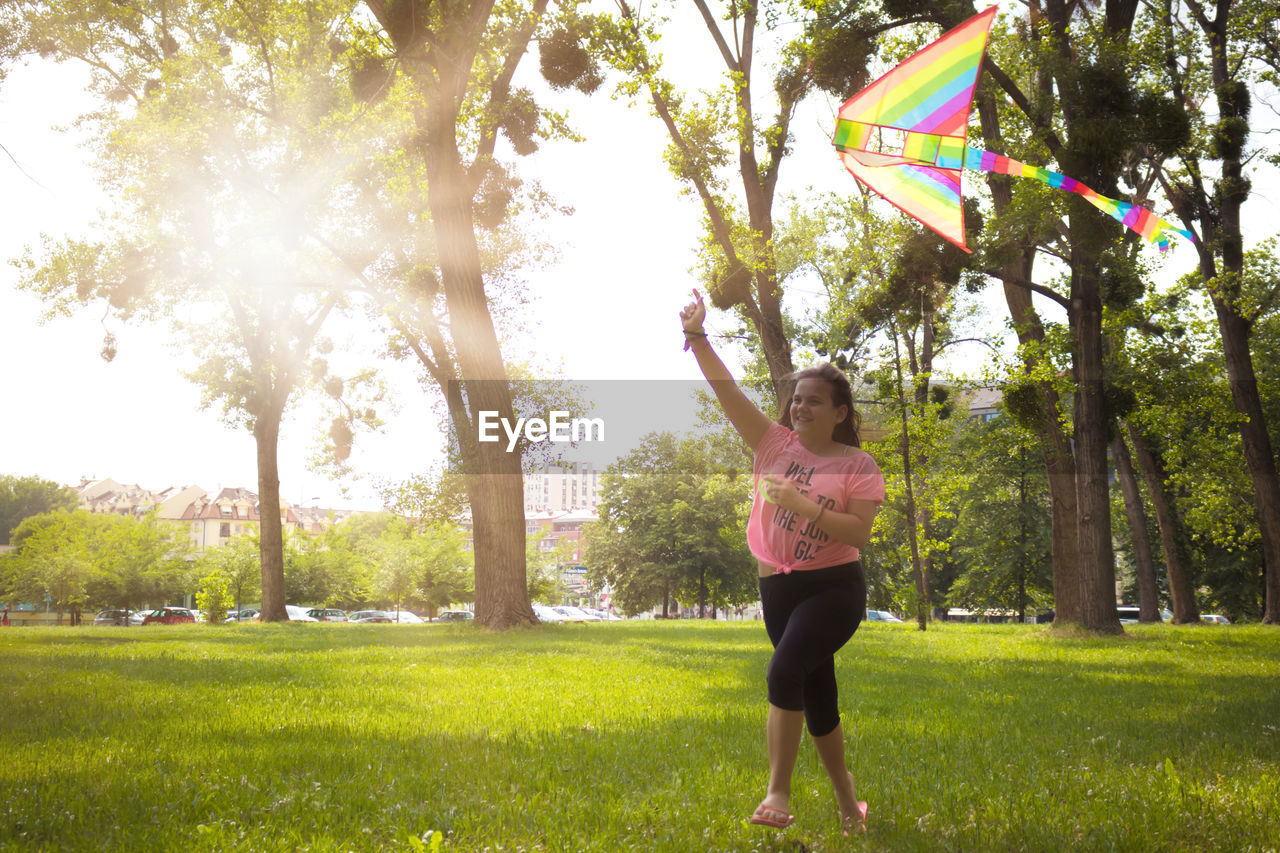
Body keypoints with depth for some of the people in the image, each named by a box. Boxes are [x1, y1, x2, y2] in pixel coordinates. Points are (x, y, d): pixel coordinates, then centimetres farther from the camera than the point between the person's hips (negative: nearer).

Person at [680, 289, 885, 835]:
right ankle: (844, 792, 29)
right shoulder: (775, 443, 5)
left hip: (833, 587, -4)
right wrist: (697, 336, -14)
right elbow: (726, 390, -3)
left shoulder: (858, 465, -4)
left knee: (784, 671, -24)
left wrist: (803, 504, -23)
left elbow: (859, 532, -14)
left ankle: (778, 791, -17)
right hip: (778, 587, 4)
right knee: (816, 693, 12)